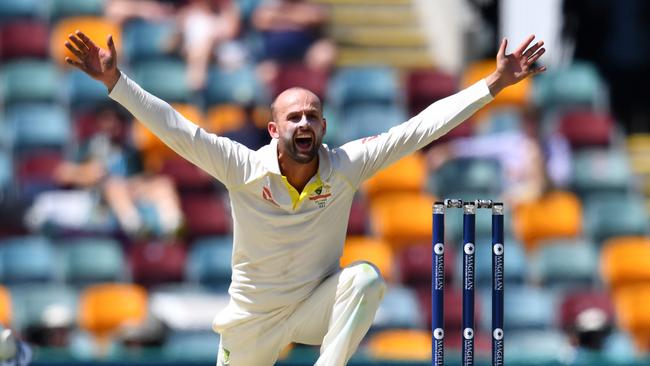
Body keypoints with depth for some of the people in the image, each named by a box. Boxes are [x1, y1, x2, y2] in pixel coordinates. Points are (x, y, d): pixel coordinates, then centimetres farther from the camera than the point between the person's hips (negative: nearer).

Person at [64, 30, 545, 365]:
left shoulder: (345, 167, -16)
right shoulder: (245, 169, -19)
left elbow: (422, 128, -18)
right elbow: (174, 127, -24)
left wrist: (495, 83, -23)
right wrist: (115, 81, -32)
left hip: (316, 305, 0)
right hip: (252, 318, 0)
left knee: (366, 278, -31)